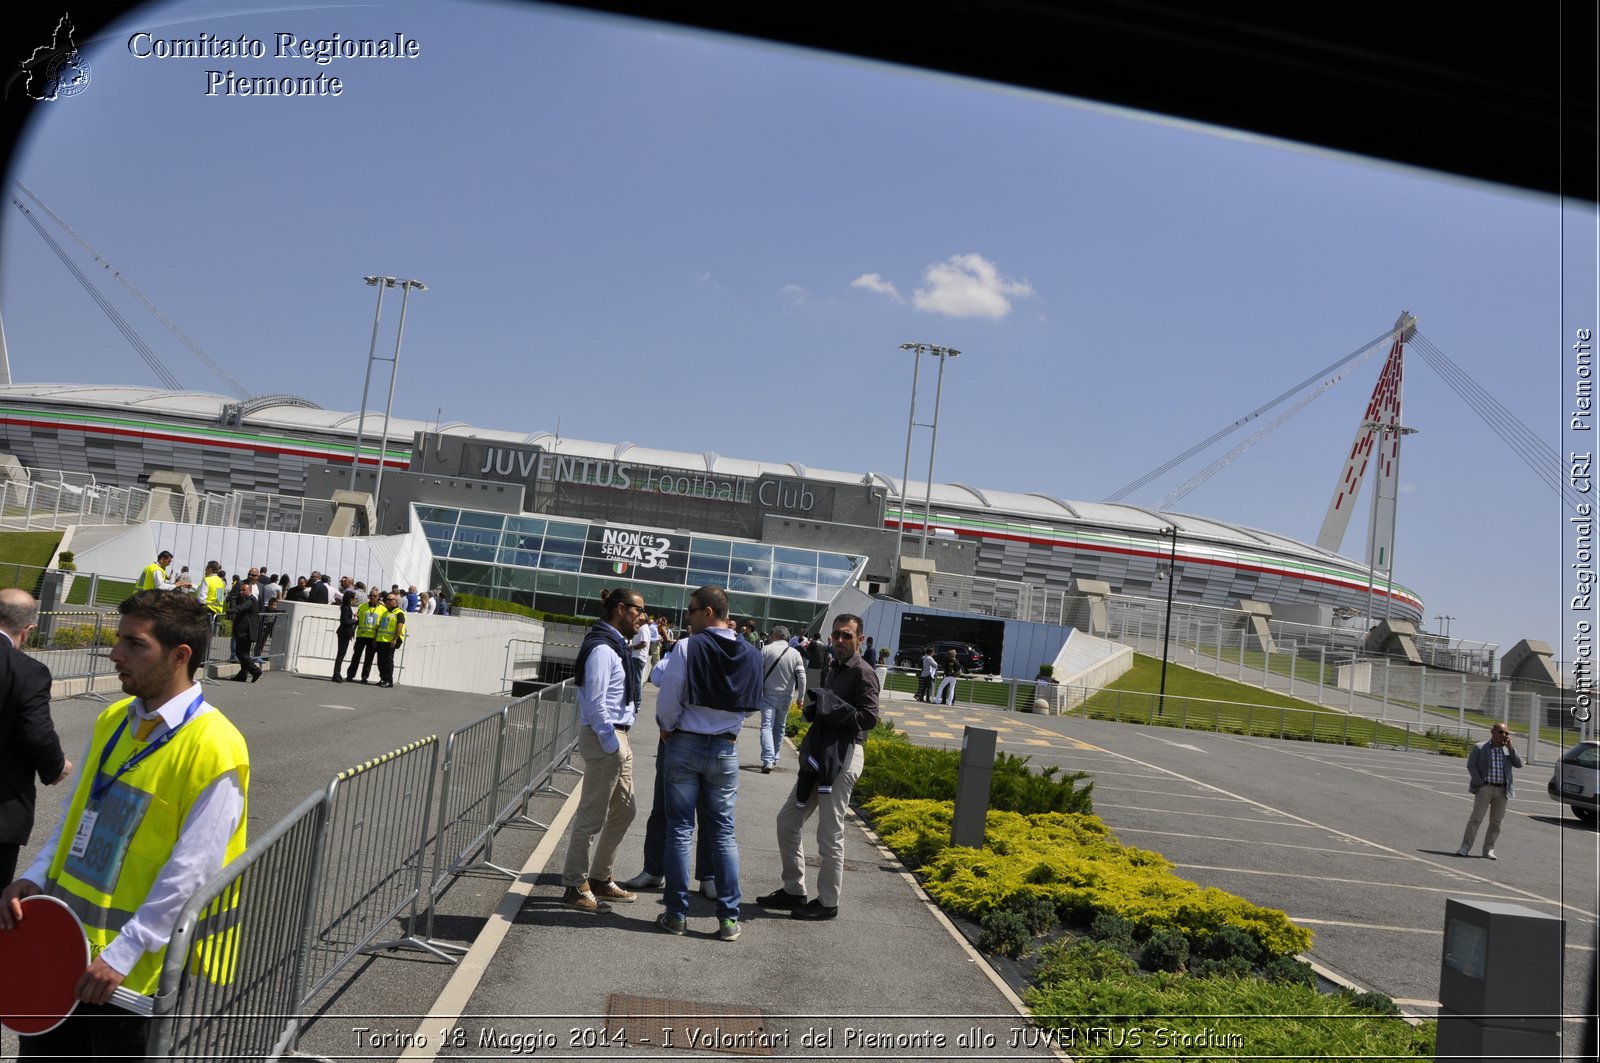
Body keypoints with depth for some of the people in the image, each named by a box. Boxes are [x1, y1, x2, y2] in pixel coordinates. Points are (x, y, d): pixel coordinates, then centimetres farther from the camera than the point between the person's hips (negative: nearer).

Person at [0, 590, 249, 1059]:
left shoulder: (214, 748, -22)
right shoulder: (112, 719, 2)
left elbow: (192, 872, -22)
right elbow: (76, 814, 14)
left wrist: (122, 954, -21)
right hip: (65, 941, 7)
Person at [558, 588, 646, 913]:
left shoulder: (616, 646, 15)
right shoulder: (602, 648, -16)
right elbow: (595, 702, -20)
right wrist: (611, 744, -19)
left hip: (618, 737, 11)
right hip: (603, 738, -11)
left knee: (623, 810, 18)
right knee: (592, 815, -2)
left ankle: (600, 879, 30)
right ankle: (576, 886, 9)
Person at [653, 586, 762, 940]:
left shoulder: (688, 647, -13)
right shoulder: (751, 655, 0)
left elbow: (668, 700, -12)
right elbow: (749, 705, 6)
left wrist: (666, 728, 6)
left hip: (685, 746, -3)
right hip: (726, 749, 3)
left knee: (680, 831, 6)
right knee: (723, 833, 9)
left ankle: (677, 914, 11)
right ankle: (729, 917, 9)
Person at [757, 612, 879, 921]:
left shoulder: (863, 672, -10)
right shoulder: (832, 668, 17)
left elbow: (869, 718, -20)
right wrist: (814, 708, -3)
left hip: (844, 755, -9)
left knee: (829, 832, -2)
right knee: (788, 820, 13)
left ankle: (827, 902, 11)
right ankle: (793, 890, 23)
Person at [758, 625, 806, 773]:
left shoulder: (766, 649, -6)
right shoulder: (795, 653, 1)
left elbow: (758, 671, -9)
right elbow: (801, 676, -4)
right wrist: (801, 697, 1)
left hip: (768, 694, -3)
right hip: (786, 696, 3)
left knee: (766, 726, -7)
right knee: (779, 728, 18)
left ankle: (768, 760, -23)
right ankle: (774, 759, 24)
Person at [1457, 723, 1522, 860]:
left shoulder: (1508, 750, 12)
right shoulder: (1480, 747, 1)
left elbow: (1519, 764, 0)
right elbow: (1471, 765, -2)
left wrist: (1510, 748, -8)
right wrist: (1479, 783, -10)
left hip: (1502, 791, 3)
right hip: (1485, 788, -3)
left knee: (1496, 822, 5)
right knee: (1476, 818, -9)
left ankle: (1488, 850, 12)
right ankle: (1465, 847, -8)